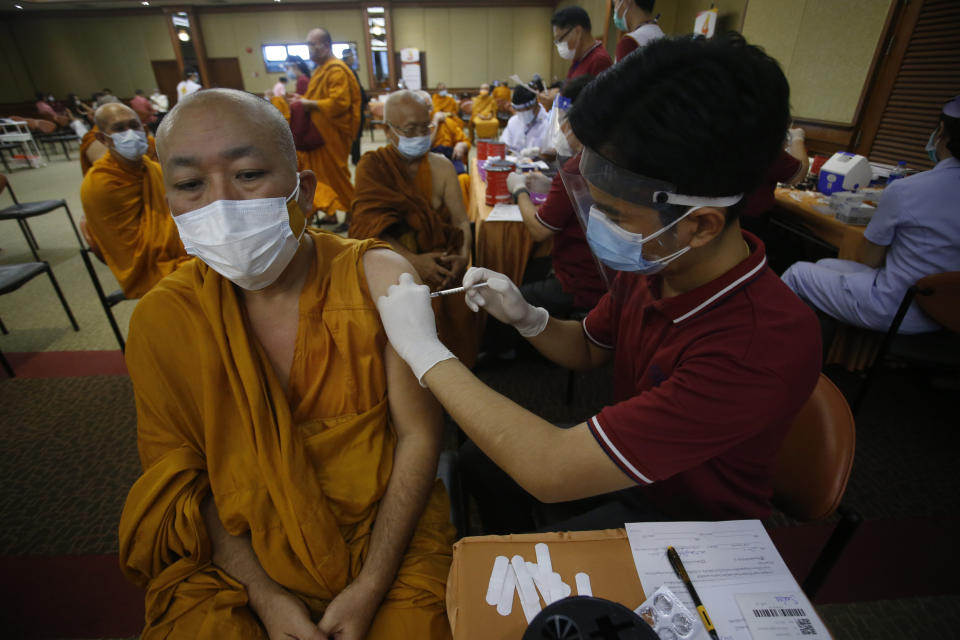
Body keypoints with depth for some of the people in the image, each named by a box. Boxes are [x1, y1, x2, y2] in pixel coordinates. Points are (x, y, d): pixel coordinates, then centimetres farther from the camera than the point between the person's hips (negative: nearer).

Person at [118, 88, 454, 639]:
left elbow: (419, 436, -13)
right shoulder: (162, 318, -8)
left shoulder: (379, 279, -16)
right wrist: (265, 595, -10)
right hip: (236, 550, 2)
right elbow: (179, 475, -1)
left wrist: (370, 589, -14)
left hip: (384, 528, -1)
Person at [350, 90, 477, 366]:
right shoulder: (371, 166, 2)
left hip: (439, 263, 2)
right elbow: (370, 224, -10)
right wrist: (412, 260, -25)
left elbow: (461, 221, 3)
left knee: (456, 312, -25)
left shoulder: (441, 167, 9)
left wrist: (463, 255, -20)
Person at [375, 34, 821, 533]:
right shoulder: (649, 263, -17)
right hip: (618, 464, 6)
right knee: (475, 461, 8)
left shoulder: (765, 346, -39)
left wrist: (425, 349, -31)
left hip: (690, 517, -5)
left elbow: (550, 471, -39)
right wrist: (525, 317, -20)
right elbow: (587, 350, 2)